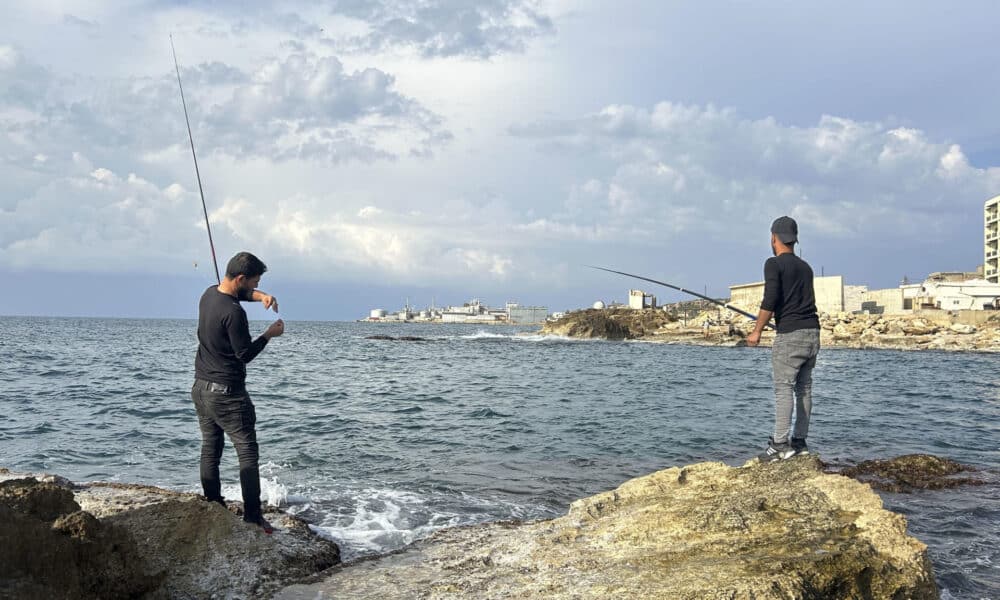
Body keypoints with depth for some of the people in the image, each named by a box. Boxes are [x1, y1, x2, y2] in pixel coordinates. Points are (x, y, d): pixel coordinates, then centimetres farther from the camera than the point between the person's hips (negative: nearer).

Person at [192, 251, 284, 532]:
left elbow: (238, 292, 24)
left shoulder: (209, 293, 5)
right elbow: (245, 354, -17)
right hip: (226, 393, -9)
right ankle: (252, 515, -4)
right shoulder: (233, 313, -23)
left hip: (200, 387, 9)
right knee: (247, 451, -4)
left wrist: (260, 296, 6)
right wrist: (269, 335, -5)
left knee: (210, 450, 13)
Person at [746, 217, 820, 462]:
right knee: (804, 388, 10)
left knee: (783, 388, -8)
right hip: (812, 332, 7)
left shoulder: (774, 264, -6)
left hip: (790, 334, -7)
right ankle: (800, 441, 14)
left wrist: (757, 331, -7)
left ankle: (780, 444, -10)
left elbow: (770, 300, -15)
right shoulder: (805, 267, 17)